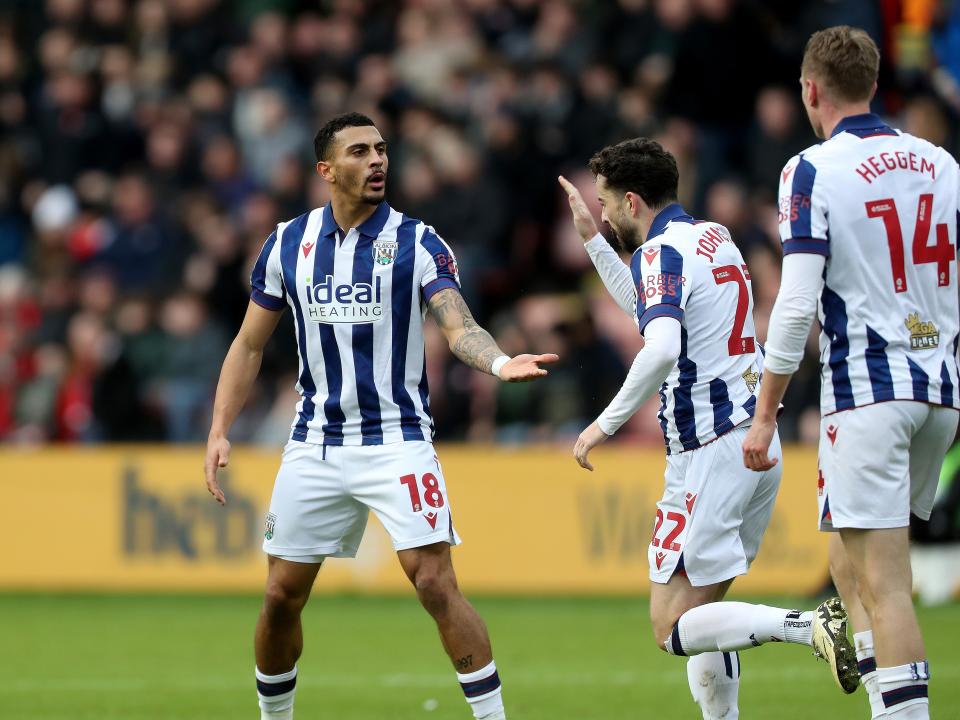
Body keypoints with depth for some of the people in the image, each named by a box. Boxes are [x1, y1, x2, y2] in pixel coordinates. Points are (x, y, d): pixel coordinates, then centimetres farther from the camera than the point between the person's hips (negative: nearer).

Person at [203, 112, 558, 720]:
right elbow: (250, 345, 12)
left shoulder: (417, 242, -3)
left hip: (398, 437, -3)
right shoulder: (288, 243, 5)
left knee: (435, 583, -15)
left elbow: (458, 325, -16)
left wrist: (498, 363, -38)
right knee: (282, 596, 6)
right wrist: (219, 433, 3)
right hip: (316, 446, 3)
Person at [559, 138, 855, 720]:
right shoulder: (714, 237, 16)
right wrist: (592, 238, 36)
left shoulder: (662, 250, -12)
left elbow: (661, 349, -30)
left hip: (711, 452, -9)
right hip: (758, 442, 9)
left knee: (672, 629, -8)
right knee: (701, 611, 17)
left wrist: (606, 424, -22)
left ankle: (810, 626, -24)